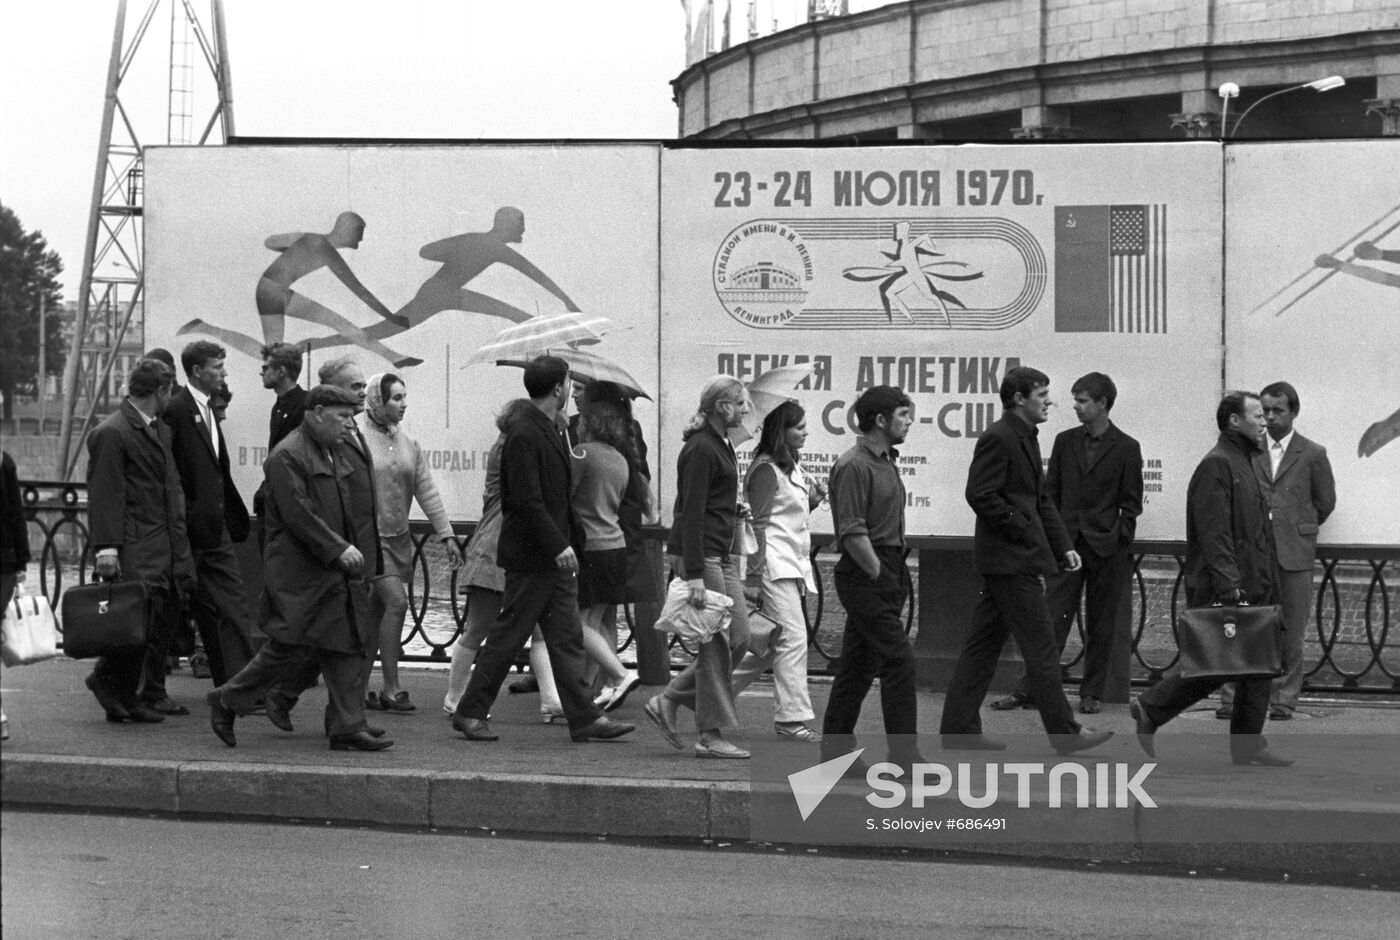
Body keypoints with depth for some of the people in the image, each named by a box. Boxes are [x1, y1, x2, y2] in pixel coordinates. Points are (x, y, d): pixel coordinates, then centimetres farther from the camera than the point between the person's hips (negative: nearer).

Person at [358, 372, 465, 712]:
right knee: (396, 601, -14)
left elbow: (427, 492, 10)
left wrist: (447, 535, 4)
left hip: (398, 538, 6)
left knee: (376, 613, 8)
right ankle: (391, 689, -8)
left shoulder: (407, 442, 9)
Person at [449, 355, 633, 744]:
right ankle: (470, 713, 9)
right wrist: (559, 546, -24)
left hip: (556, 556, 9)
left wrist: (570, 540, 16)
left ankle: (584, 717, 7)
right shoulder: (524, 436, -16)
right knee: (507, 638, -1)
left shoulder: (550, 432, 15)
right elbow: (527, 501, -22)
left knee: (567, 639, 7)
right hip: (531, 557, -9)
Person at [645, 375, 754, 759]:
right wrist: (694, 575, -24)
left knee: (739, 638, 9)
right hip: (700, 553, -10)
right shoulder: (701, 448, -14)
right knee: (717, 642, -6)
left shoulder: (720, 445, 16)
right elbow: (691, 513, -19)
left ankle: (668, 701, 16)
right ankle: (711, 736, 2)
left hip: (721, 554, 10)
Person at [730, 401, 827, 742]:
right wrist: (754, 576, -17)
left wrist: (813, 497, 4)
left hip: (792, 565, 10)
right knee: (793, 637, -11)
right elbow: (759, 524, -15)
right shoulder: (767, 469, -11)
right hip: (774, 563, -10)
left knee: (770, 644, 11)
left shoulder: (791, 466, 17)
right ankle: (792, 717, -9)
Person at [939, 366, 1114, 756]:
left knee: (983, 646, 10)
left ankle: (958, 729, 13)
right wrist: (1024, 531, -17)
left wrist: (1064, 546, 12)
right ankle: (1064, 733, 1)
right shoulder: (998, 438, -14)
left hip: (1004, 561, 10)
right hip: (1010, 559, -10)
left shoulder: (1025, 438, 17)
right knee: (1040, 646, -4)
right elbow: (981, 495, -21)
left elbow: (1041, 499, 20)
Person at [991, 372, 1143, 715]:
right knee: (1053, 619, -3)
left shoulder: (1126, 448, 0)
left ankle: (1091, 693, 13)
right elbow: (1051, 493, 11)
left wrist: (1119, 543, -6)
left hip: (1106, 549, -2)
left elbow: (1131, 504, 1)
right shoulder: (1065, 442, 9)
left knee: (1100, 625, 4)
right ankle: (1027, 690, -4)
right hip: (1067, 544, 2)